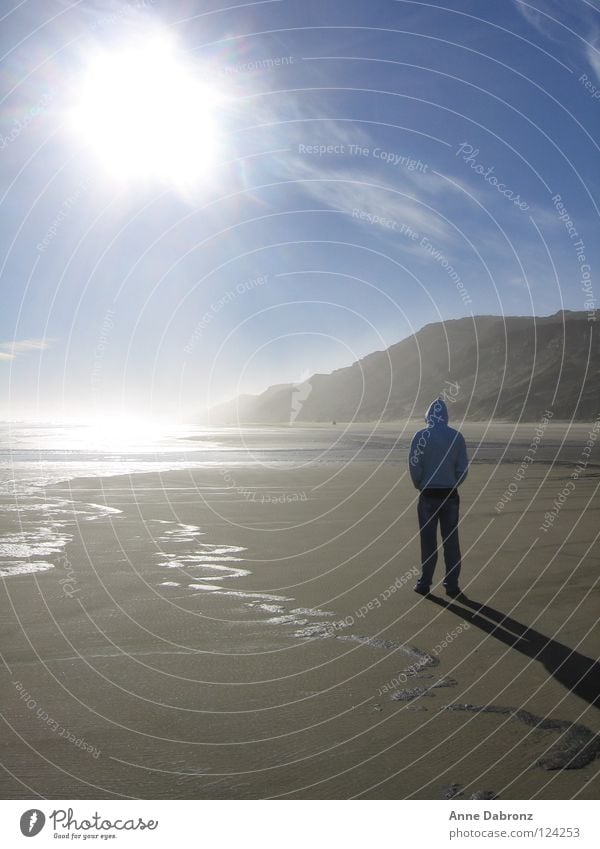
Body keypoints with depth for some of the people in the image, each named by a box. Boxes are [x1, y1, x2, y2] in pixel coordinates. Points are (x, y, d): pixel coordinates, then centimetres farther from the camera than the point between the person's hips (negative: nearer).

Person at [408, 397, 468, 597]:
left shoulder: (421, 436, -7)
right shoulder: (457, 436, 0)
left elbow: (414, 467, -9)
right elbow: (462, 468, -1)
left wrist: (420, 487, 7)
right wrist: (452, 486, 12)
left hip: (428, 496, -2)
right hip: (451, 496, 2)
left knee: (428, 542, 7)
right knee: (451, 541, 9)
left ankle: (424, 584, 14)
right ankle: (452, 585, 12)